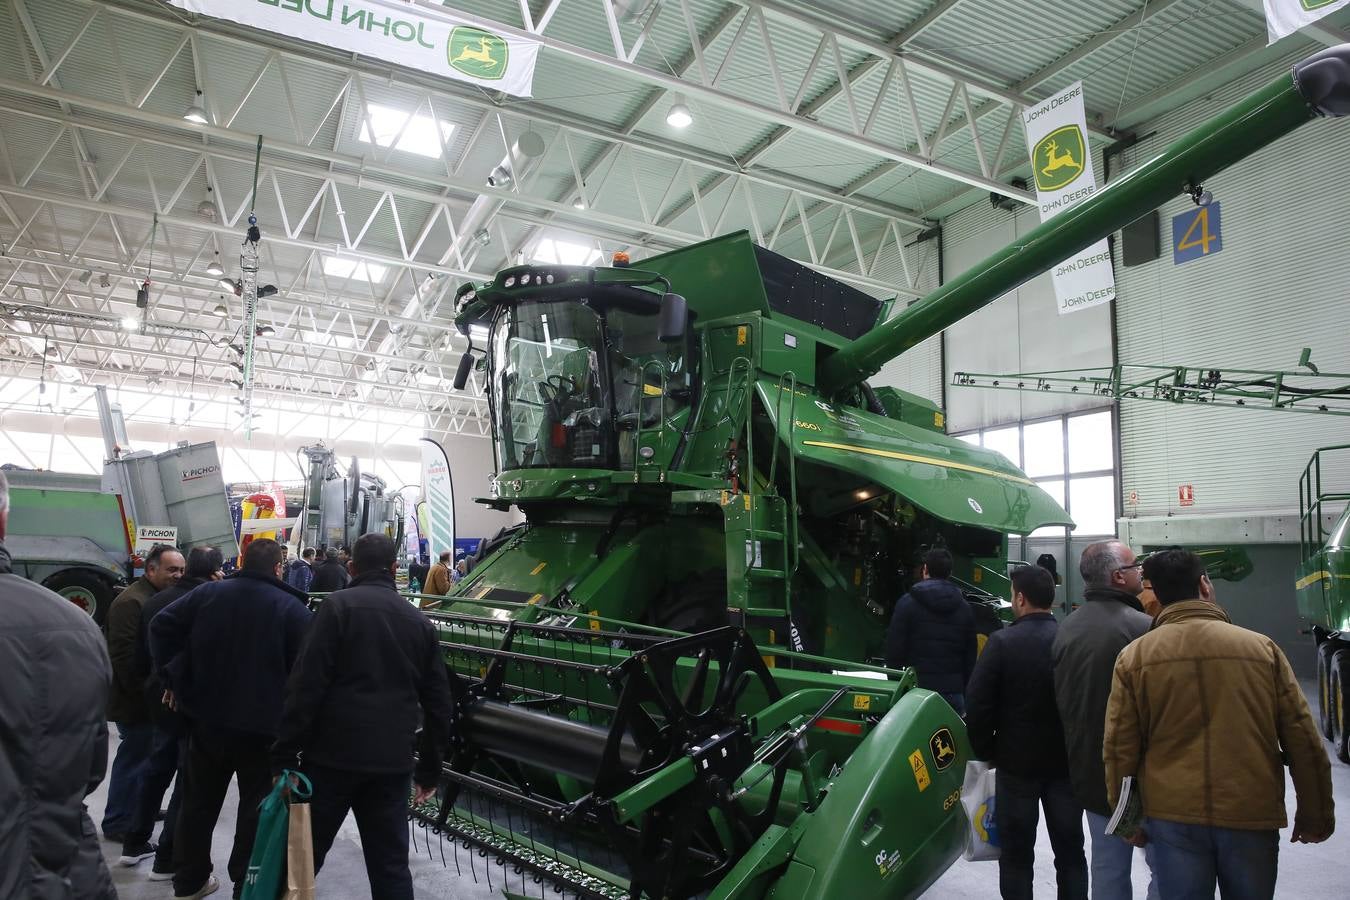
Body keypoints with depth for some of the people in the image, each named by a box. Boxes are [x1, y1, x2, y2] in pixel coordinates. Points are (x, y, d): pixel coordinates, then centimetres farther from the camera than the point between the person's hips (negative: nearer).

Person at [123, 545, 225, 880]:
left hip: (162, 697, 7)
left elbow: (141, 655, 9)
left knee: (157, 768, 23)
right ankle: (167, 859, 10)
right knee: (190, 778, 4)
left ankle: (134, 844, 32)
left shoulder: (156, 601, 2)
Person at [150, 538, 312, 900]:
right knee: (257, 807, 9)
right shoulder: (293, 607, -9)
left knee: (199, 801, 19)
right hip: (263, 725, -4)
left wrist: (172, 678, 2)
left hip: (208, 717, 4)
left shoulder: (208, 593, 1)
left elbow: (161, 625, -4)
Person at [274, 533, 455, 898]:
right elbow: (439, 704, 14)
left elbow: (307, 684, -11)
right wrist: (430, 769, 21)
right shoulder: (420, 622, 12)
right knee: (391, 867, 9)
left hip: (334, 754, -4)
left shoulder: (339, 606, -3)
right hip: (392, 762, 4)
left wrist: (285, 755, -8)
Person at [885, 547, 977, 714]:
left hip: (917, 689, -3)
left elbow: (894, 650, -5)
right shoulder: (964, 608, 9)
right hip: (953, 692, 3)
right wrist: (966, 697, 16)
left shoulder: (908, 603, -3)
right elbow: (971, 657, 11)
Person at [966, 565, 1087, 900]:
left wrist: (986, 751, 0)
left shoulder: (1002, 642, -14)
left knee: (1016, 854, 9)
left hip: (1016, 762, -3)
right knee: (1070, 851, 16)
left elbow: (977, 705, -15)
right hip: (1067, 762, 3)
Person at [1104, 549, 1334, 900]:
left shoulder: (1134, 656, -4)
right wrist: (1315, 816, 13)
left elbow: (1120, 748, -3)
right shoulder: (1261, 647, -2)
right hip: (1252, 816, 1)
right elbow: (1304, 741, 2)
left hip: (1172, 817, -1)